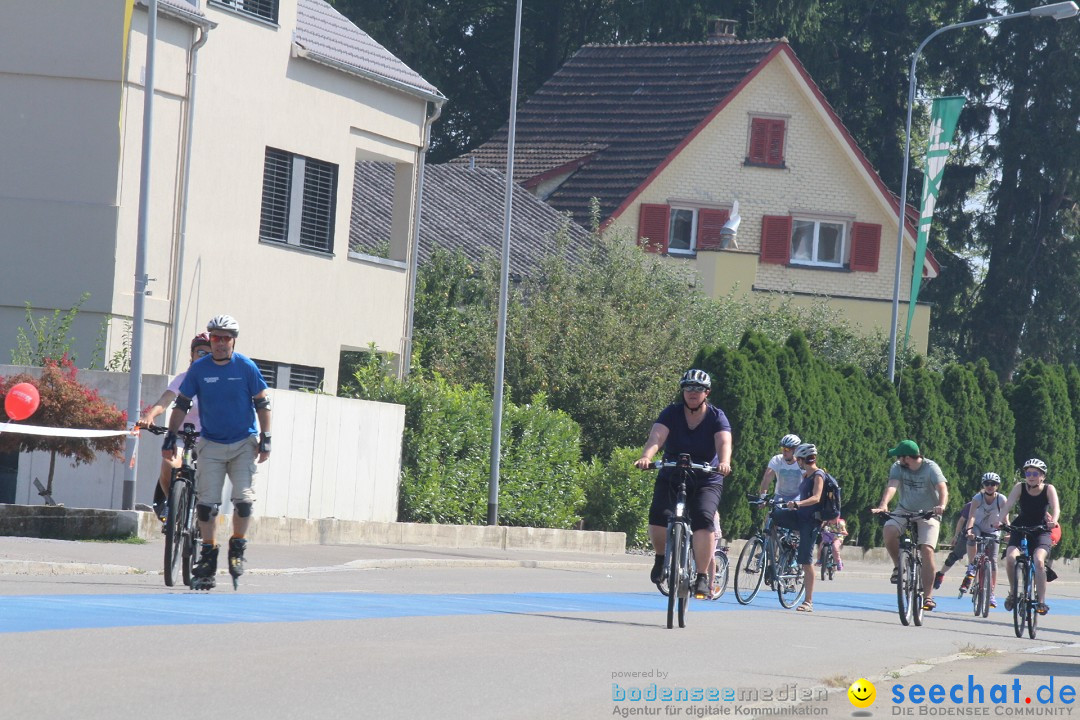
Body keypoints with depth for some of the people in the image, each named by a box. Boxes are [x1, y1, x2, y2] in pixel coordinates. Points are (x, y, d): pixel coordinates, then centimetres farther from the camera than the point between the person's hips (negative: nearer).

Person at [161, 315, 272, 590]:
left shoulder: (246, 367, -5)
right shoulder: (199, 369, -2)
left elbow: (262, 403, 2)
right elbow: (182, 404, 5)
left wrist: (265, 439, -3)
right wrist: (171, 437, 0)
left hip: (243, 443, -1)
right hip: (211, 444, 1)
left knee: (243, 499, -12)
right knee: (206, 502, -5)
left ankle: (237, 547, 8)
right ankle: (208, 553, 8)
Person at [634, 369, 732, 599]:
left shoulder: (716, 417, -7)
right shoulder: (672, 413, -6)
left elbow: (724, 442, -25)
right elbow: (657, 437, -23)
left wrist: (724, 462, -48)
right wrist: (646, 457, -44)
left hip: (706, 480, -1)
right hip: (671, 477, 1)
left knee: (703, 519, -27)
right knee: (659, 515, -24)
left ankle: (702, 577, -18)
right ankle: (661, 558, 6)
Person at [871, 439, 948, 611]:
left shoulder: (930, 468, -16)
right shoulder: (898, 468, -7)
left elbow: (943, 488, -30)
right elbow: (892, 486, -23)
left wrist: (942, 505, -51)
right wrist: (883, 504, -42)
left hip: (928, 514, -3)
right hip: (905, 511, 3)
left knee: (927, 550, -19)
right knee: (889, 530, -29)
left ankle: (928, 596, -13)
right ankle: (898, 565, -4)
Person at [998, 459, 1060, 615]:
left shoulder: (1049, 489, -10)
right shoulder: (1019, 488, -8)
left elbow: (1056, 507, -25)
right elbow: (1008, 505, -22)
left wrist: (1053, 521, -47)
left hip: (1041, 531, -1)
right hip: (1020, 530, 1)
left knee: (1038, 560, -28)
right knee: (1010, 558, -25)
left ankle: (1042, 602, -22)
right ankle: (1012, 592, -1)